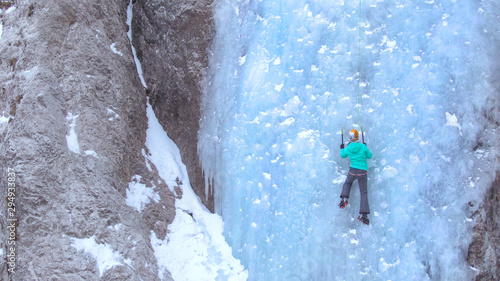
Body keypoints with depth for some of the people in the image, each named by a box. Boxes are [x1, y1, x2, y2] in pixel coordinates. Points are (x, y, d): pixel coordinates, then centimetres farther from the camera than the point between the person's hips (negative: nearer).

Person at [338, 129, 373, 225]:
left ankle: (344, 198, 10)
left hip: (353, 171, 1)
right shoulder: (363, 147, -11)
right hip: (363, 172, -1)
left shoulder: (348, 148, -5)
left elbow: (343, 155, 17)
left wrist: (342, 148, 36)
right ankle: (363, 214, -1)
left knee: (347, 183, 33)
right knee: (364, 193, 8)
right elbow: (369, 156, 6)